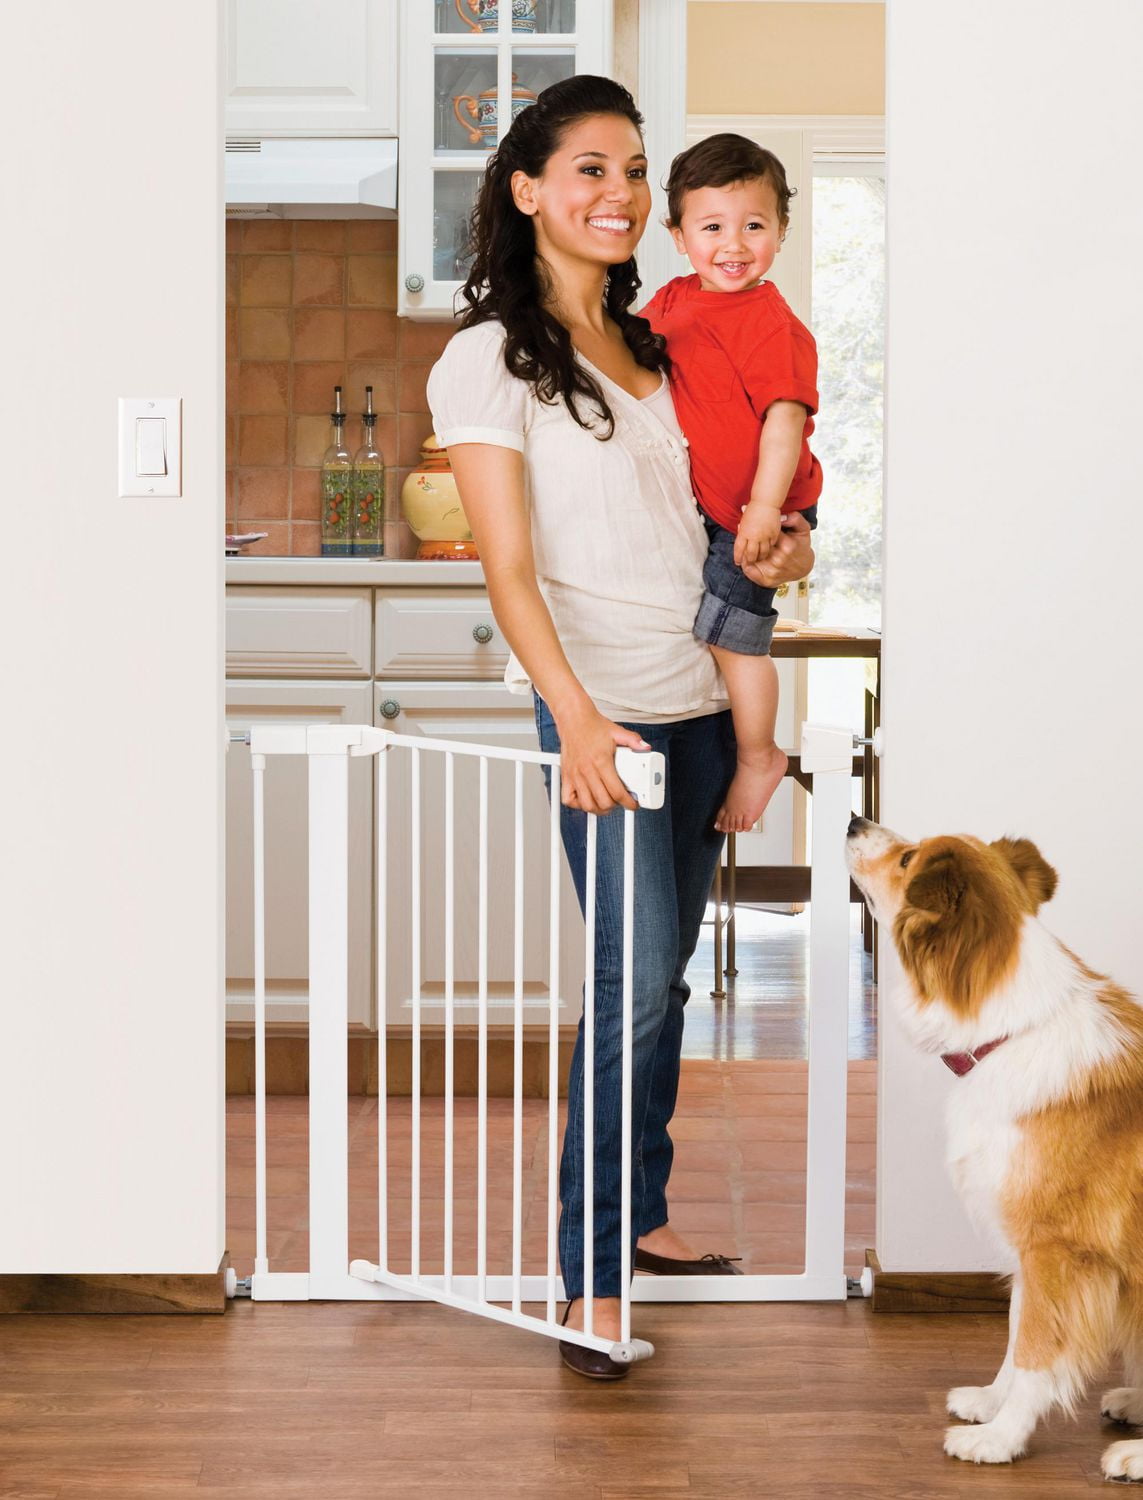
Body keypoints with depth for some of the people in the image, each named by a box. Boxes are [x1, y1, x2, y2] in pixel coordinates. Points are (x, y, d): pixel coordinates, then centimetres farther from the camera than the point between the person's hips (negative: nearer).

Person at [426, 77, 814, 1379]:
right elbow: (509, 567, -13)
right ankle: (592, 1273, -4)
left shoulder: (656, 347, 15)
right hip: (604, 709, -6)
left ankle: (642, 1217, 23)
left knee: (664, 975, 11)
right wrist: (576, 715, -26)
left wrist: (788, 547, 1)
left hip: (699, 700, 6)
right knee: (631, 981, -11)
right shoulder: (489, 359, -5)